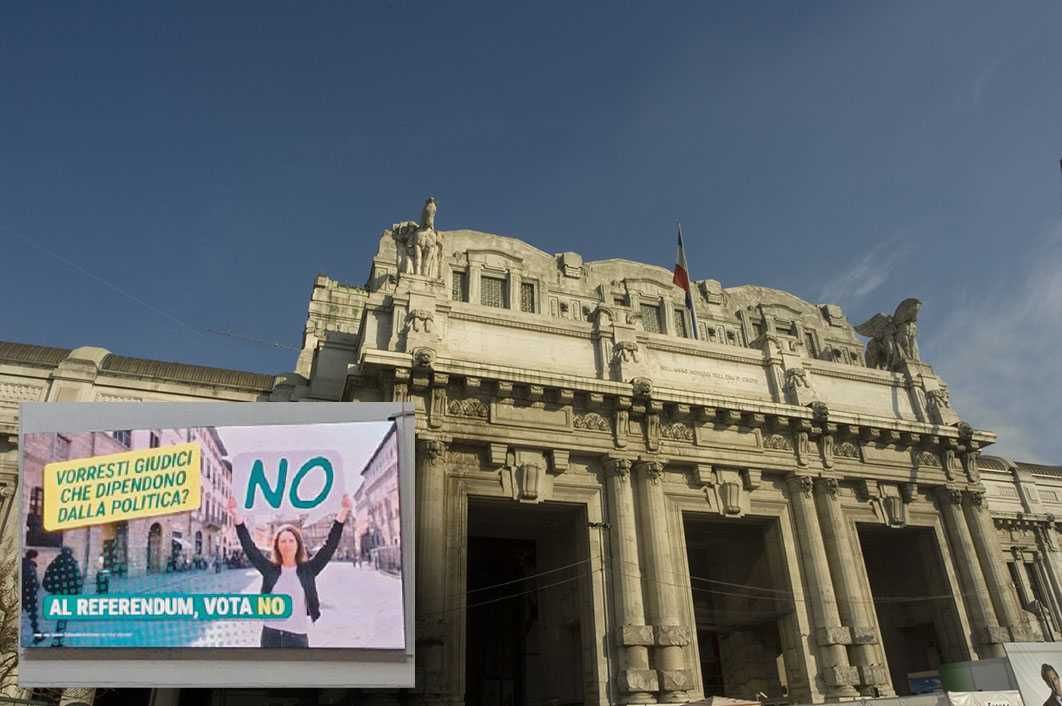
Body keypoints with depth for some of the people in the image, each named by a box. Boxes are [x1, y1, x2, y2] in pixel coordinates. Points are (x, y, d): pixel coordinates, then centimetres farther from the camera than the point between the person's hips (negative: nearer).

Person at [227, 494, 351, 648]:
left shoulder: (308, 570, 3)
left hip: (298, 636, -1)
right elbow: (249, 547, 1)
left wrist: (342, 514, -11)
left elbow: (330, 546, -4)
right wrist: (236, 515, -6)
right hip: (271, 634, 2)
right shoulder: (270, 569, 5)